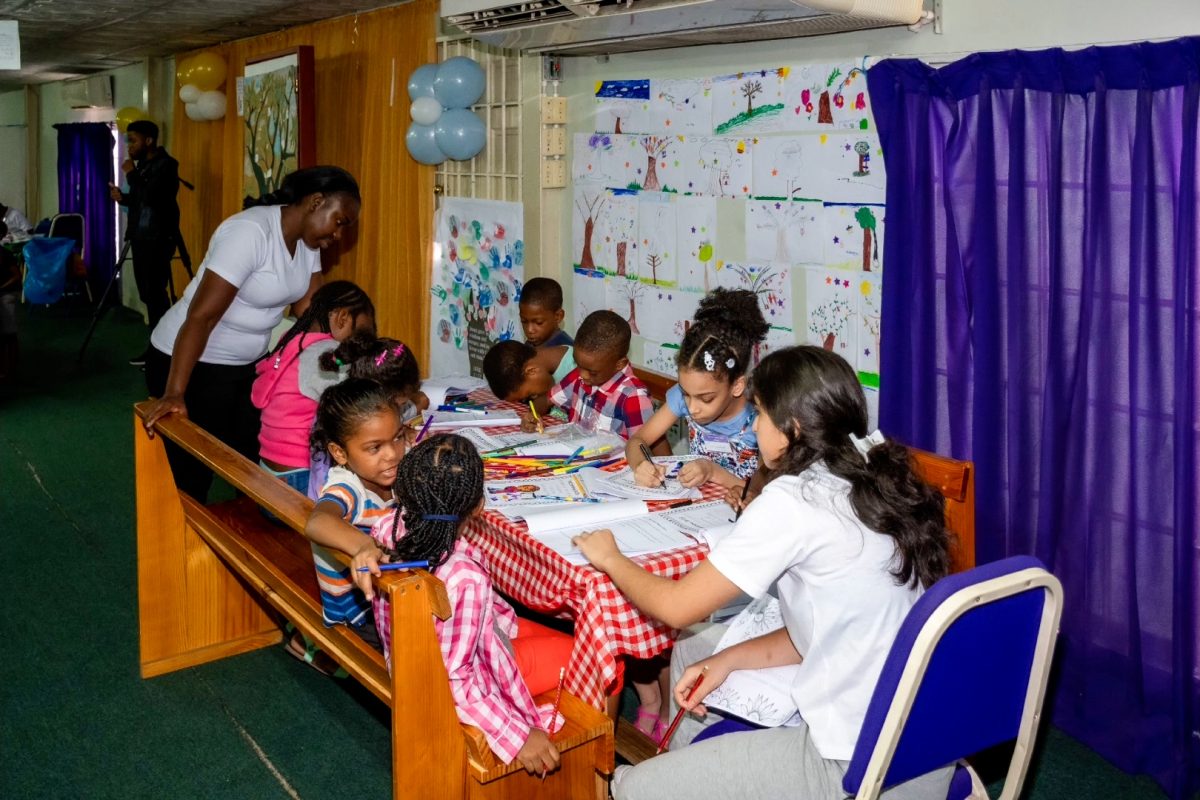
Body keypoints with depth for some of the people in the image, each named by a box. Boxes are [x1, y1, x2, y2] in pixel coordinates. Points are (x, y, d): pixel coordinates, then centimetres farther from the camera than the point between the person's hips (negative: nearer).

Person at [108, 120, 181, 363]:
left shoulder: (165, 164, -11)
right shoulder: (142, 164, 16)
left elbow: (151, 197, -23)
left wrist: (132, 174, -12)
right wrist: (123, 197, 5)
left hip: (158, 238, -9)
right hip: (141, 237, 9)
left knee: (155, 292, -10)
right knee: (147, 293, 11)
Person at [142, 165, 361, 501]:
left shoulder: (307, 239, 0)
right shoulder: (250, 232, -26)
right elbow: (201, 316, -30)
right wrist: (174, 394, -36)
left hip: (247, 364, 8)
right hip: (193, 364, -8)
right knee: (193, 477, 1)